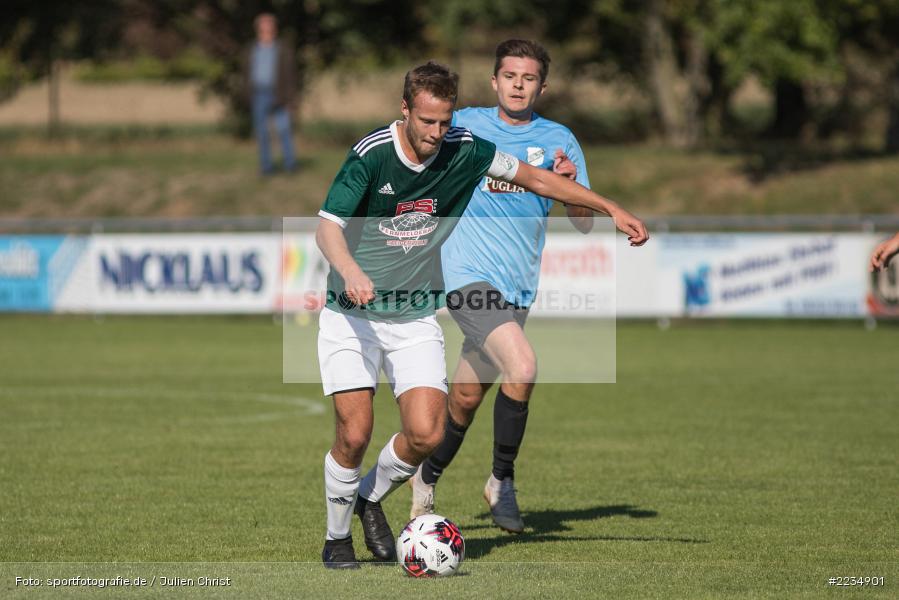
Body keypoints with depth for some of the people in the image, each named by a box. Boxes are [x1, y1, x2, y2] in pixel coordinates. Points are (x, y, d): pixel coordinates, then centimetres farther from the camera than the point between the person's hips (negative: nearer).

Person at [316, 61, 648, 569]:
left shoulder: (464, 151, -5)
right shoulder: (372, 154, -16)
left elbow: (533, 177, 10)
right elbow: (328, 226, -21)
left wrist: (612, 209, 9)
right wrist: (350, 271, -43)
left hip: (416, 317, 3)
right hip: (352, 316, -3)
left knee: (427, 434, -12)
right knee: (355, 434, -13)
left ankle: (371, 498, 19)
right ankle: (337, 538, 12)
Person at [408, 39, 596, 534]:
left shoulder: (558, 141, 7)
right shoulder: (464, 126, 2)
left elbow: (584, 224, 4)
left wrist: (569, 185, -15)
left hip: (517, 287, 3)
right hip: (468, 276, -3)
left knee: (467, 396, 11)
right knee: (522, 368, -24)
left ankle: (427, 479, 36)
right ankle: (502, 480, -7)